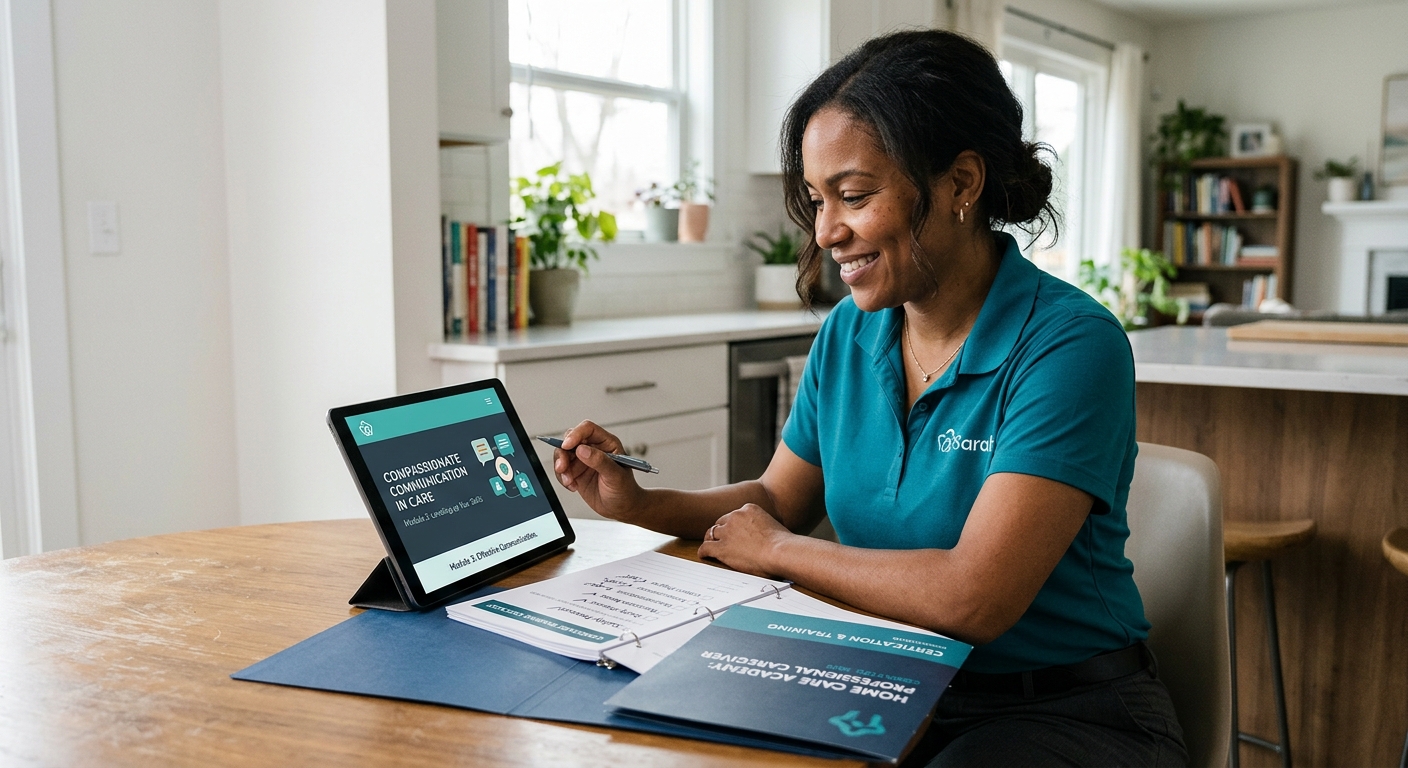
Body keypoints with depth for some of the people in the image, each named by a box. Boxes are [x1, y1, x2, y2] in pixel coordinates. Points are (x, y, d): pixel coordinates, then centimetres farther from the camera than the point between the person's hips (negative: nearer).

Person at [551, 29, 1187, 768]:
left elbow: (973, 599, -29)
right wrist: (638, 504, -4)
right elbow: (779, 499, 14)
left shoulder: (1069, 346, -21)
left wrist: (777, 550, -15)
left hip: (1063, 708, -5)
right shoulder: (846, 334, 1)